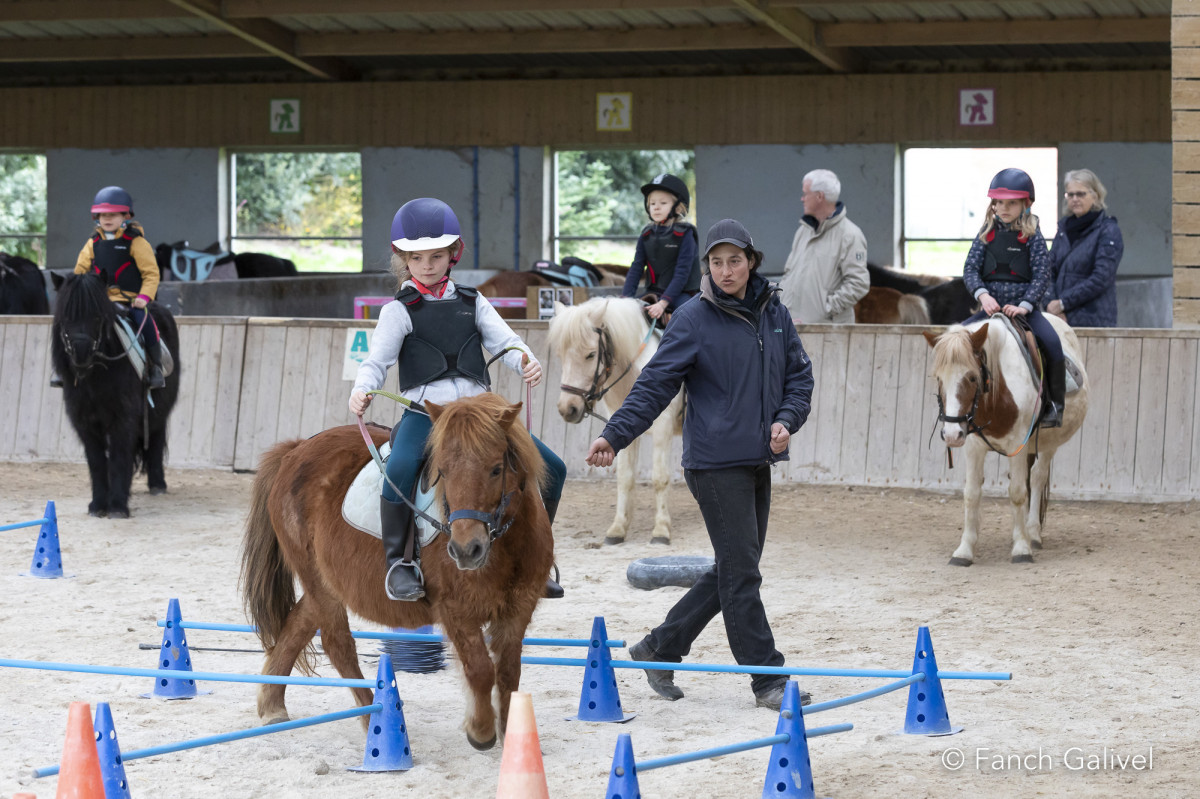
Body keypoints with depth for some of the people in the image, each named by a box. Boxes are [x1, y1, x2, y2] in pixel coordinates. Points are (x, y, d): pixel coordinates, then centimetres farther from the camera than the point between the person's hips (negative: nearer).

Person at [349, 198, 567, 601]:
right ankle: (399, 561, -20)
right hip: (423, 412, -4)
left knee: (552, 469, -2)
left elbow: (502, 339, 3)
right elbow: (378, 359, -5)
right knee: (399, 470, -36)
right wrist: (362, 389, -27)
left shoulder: (471, 303, 15)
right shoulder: (400, 310, 5)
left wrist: (526, 361, -19)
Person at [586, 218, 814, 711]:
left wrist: (787, 420, -4)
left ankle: (660, 647, 25)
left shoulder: (774, 313, 8)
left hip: (758, 461, 7)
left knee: (735, 571, 12)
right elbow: (655, 384, -9)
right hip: (715, 462, -7)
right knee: (740, 572, -6)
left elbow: (799, 375, 15)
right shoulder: (694, 319, -8)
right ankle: (768, 680, -1)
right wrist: (615, 435, -20)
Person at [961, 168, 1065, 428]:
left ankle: (1055, 404, -11)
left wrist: (1024, 306, -20)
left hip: (1025, 307, -3)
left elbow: (1042, 275, -7)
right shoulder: (986, 235, 5)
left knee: (1052, 343, -26)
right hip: (992, 307, 3)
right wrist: (983, 295, -20)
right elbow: (970, 269, -1)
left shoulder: (1032, 236, -2)